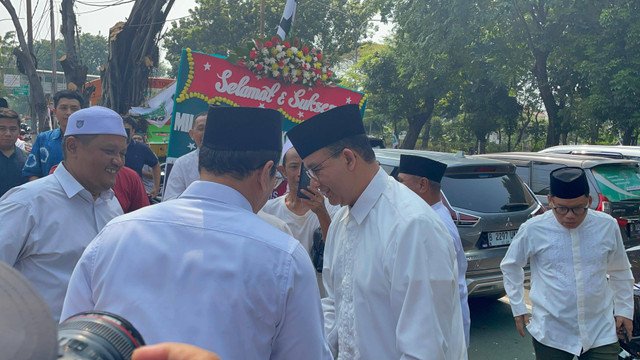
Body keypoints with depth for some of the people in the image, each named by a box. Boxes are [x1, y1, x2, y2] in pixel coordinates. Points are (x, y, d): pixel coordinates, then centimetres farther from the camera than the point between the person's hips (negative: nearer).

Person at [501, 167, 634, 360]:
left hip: (601, 334, 2)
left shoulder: (607, 226, -2)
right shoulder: (533, 230, -9)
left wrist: (624, 310, 15)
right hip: (551, 335, -1)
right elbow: (510, 266, 8)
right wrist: (518, 309, 8)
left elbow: (620, 272, 14)